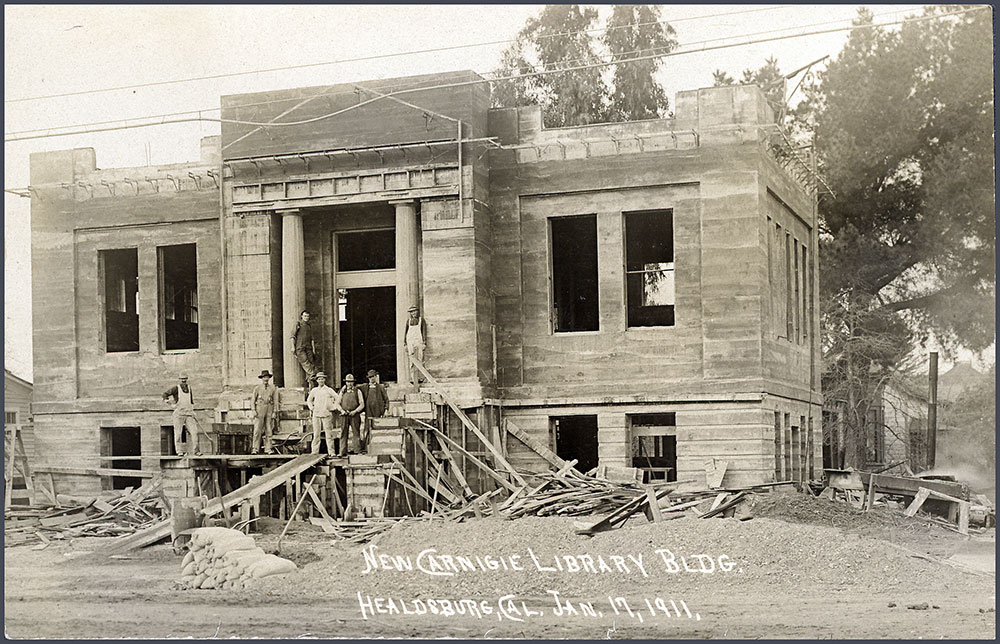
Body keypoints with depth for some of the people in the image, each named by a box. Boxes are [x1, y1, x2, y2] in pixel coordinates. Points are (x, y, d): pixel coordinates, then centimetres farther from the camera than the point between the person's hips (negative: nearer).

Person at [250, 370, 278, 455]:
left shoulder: (273, 388, 8)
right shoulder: (257, 388, 4)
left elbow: (275, 401, 7)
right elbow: (253, 400, 4)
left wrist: (274, 412, -1)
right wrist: (253, 411, -8)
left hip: (269, 411, 2)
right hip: (259, 410, -2)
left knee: (268, 430, 2)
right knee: (257, 430, -7)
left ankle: (268, 448, 5)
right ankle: (255, 449, -6)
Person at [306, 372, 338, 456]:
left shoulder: (329, 390, 2)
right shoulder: (314, 390, 11)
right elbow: (309, 400, 26)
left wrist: (333, 407, 0)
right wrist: (311, 407, 12)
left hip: (327, 414, -3)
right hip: (316, 414, 3)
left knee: (329, 433, -3)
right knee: (316, 434, 1)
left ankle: (331, 451, -1)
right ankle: (314, 452, 5)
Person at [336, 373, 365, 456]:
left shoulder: (357, 391, 7)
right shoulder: (343, 392, 14)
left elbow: (362, 404, 2)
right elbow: (338, 404, 12)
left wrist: (355, 411, -12)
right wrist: (342, 411, -7)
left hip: (354, 415, -2)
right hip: (344, 415, 2)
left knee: (356, 433, -2)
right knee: (343, 433, -2)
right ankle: (343, 452, -2)